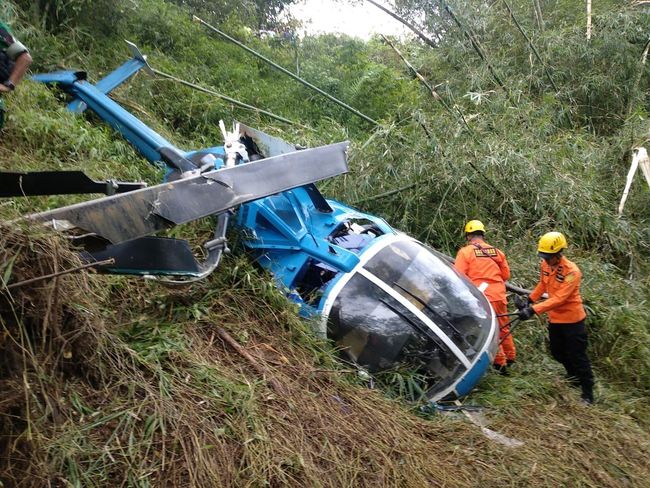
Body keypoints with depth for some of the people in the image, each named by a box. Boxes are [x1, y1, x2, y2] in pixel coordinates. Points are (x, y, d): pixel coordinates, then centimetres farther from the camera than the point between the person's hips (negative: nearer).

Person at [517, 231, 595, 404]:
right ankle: (574, 379, 45)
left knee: (577, 357, 2)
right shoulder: (546, 265, -6)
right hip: (555, 318, 7)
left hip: (571, 320, -7)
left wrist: (534, 309, -39)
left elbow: (559, 298, -33)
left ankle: (588, 394, 17)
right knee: (557, 353, 21)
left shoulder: (572, 271, -27)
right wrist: (530, 299, 8)